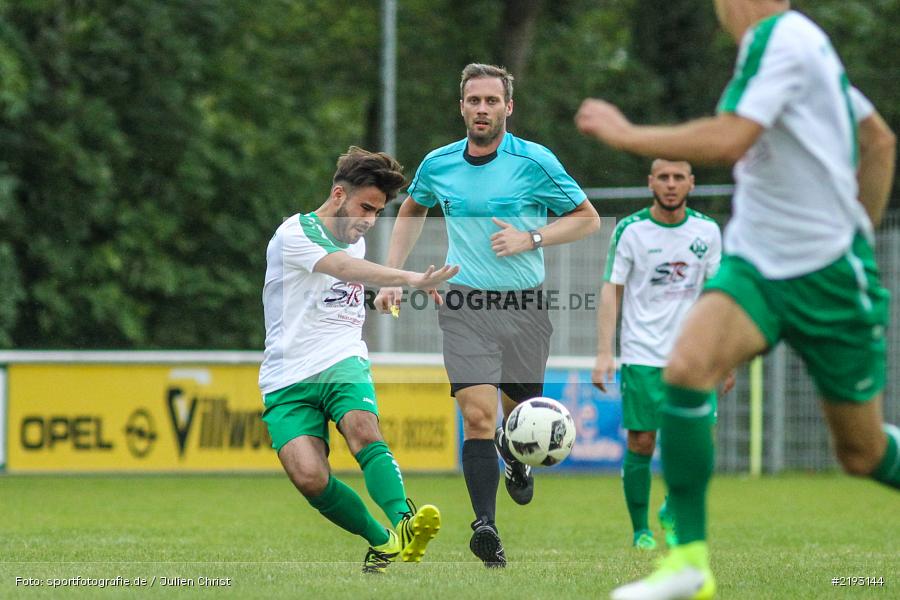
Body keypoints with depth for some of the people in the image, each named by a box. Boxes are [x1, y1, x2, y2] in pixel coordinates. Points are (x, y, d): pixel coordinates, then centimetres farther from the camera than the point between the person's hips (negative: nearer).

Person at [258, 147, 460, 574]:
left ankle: (403, 523, -46)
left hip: (343, 363, 4)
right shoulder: (294, 234, -8)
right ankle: (381, 543, -7)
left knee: (363, 430, -30)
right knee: (309, 478, -24)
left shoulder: (357, 243, 17)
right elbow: (346, 269, -26)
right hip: (288, 379, -4)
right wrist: (410, 279, -38)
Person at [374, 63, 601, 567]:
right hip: (466, 306, 0)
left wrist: (530, 239, -12)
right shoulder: (438, 165, 4)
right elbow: (412, 212, 25)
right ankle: (485, 526, -23)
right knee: (478, 415, -16)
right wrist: (391, 278, 16)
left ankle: (515, 457, 48)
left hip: (525, 304, 0)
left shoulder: (536, 162, -5)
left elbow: (588, 219, 2)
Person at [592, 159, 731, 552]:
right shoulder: (630, 230, -4)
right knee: (641, 443, -4)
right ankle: (641, 530, 10)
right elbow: (611, 290, -4)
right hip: (642, 355, -2)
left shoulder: (707, 231, 5)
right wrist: (604, 353, -12)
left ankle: (673, 513, 16)